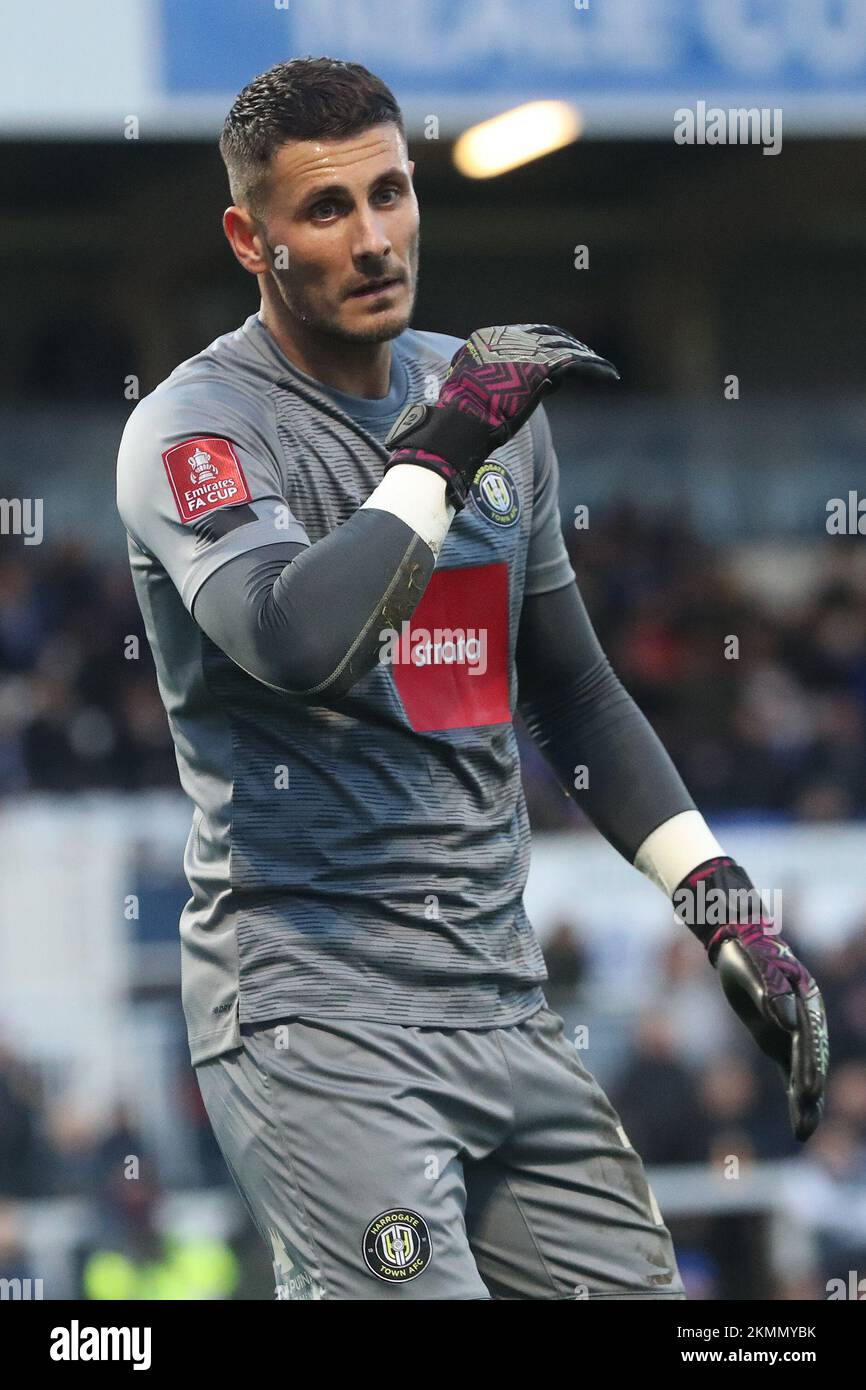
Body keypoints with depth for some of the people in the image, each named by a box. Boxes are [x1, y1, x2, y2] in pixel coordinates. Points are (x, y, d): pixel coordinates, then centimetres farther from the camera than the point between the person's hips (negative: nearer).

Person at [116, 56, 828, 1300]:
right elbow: (298, 641, -28)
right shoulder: (193, 429, -7)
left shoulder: (485, 395, 14)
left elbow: (570, 686, 24)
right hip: (315, 1015, -7)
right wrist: (439, 452, -16)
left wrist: (722, 903, 17)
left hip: (505, 1008, 7)